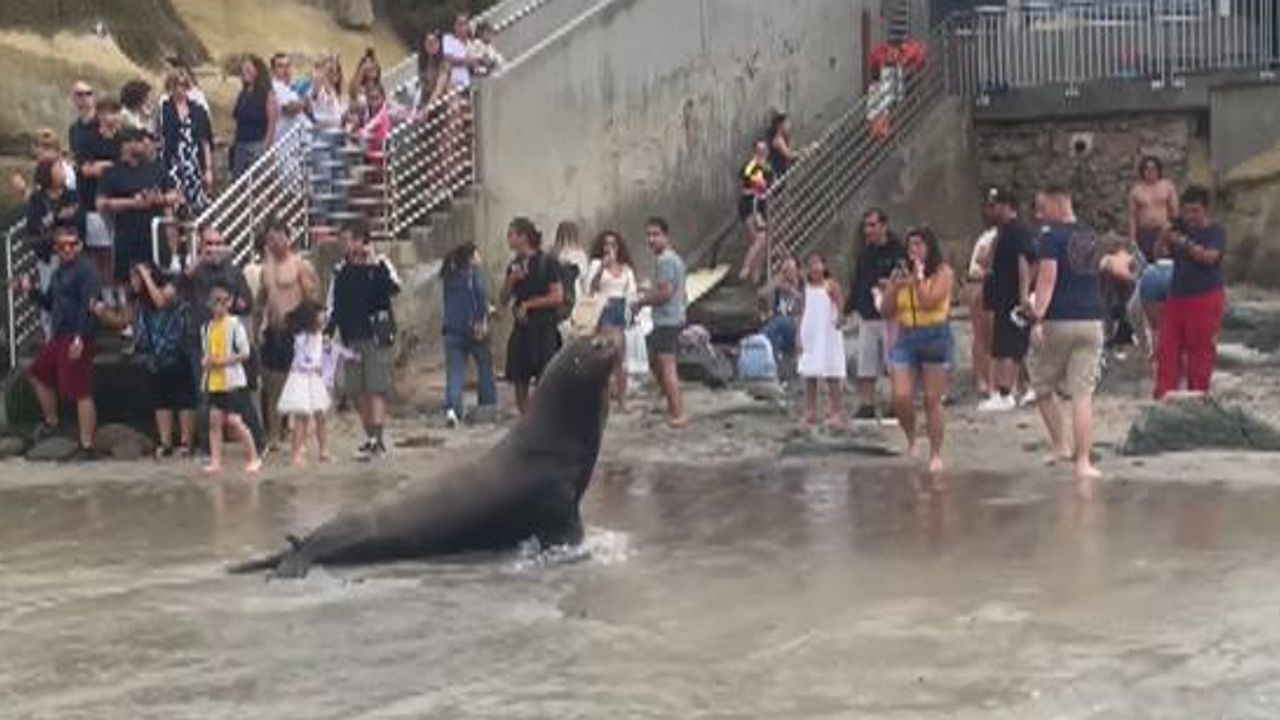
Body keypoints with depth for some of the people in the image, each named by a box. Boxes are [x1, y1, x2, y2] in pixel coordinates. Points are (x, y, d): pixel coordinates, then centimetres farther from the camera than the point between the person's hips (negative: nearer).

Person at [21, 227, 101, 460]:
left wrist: (80, 338, -28)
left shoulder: (86, 270, -11)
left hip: (78, 339, -10)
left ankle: (87, 447, -8)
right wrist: (31, 290, 8)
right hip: (59, 337, 10)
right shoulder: (59, 272, 18)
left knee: (81, 392, -10)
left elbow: (89, 306, -21)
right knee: (38, 374, 24)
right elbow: (49, 303, 26)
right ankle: (51, 422, 38)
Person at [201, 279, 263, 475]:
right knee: (215, 420, 4)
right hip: (214, 381, 6)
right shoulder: (207, 327, 9)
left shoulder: (235, 324, -8)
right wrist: (206, 362, -4)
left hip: (233, 380, -6)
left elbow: (245, 353, -11)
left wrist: (224, 361, -19)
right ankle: (215, 461, 10)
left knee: (234, 420, -7)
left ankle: (254, 458, 6)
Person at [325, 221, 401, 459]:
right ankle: (370, 438, 17)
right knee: (358, 391, 7)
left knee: (377, 388, -10)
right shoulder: (341, 270, 11)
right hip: (352, 338, 6)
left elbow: (393, 287, -22)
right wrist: (328, 331, 7)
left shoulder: (380, 265, -3)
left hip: (377, 336, -5)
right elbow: (333, 304, 17)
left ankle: (378, 440, -13)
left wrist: (375, 264, -26)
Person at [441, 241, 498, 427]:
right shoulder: (475, 272, -3)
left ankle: (452, 408, -17)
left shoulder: (450, 276, 14)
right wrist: (482, 321, -21)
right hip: (472, 327, -4)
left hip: (452, 329, 4)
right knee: (485, 368, 11)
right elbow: (481, 293, -18)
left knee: (454, 372, 0)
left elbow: (448, 302, 15)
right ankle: (489, 407, 17)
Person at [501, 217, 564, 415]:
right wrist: (511, 280, -4)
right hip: (521, 328, 6)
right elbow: (504, 299, 13)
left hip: (544, 327, -6)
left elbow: (557, 297, -11)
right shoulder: (514, 266, 12)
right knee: (520, 382, 5)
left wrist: (528, 304, -8)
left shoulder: (547, 263, -6)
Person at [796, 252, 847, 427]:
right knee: (809, 375, 8)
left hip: (828, 335, -6)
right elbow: (804, 312, 14)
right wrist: (798, 336, 10)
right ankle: (811, 412, 15)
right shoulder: (807, 288, 11)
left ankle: (837, 413, -1)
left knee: (832, 376, -4)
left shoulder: (831, 285, -6)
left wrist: (839, 318, -37)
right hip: (809, 336, 6)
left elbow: (841, 305, -16)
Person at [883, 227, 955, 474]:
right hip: (906, 338, 4)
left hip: (936, 338, -4)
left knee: (933, 400, 1)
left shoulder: (943, 273, -3)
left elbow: (929, 302, -17)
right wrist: (894, 286, -6)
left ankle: (936, 454, 10)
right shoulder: (902, 274, 9)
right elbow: (887, 311, 8)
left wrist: (919, 277, -11)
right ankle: (911, 441, 20)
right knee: (901, 398, -6)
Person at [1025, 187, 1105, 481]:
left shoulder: (1051, 237, -7)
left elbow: (1047, 277, -18)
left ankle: (1060, 446, 13)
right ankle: (1083, 461, -3)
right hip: (1092, 321, 5)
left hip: (1059, 321, -5)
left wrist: (1037, 318, -22)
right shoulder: (1090, 237, 15)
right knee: (1083, 394, 1)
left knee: (1043, 386, 15)